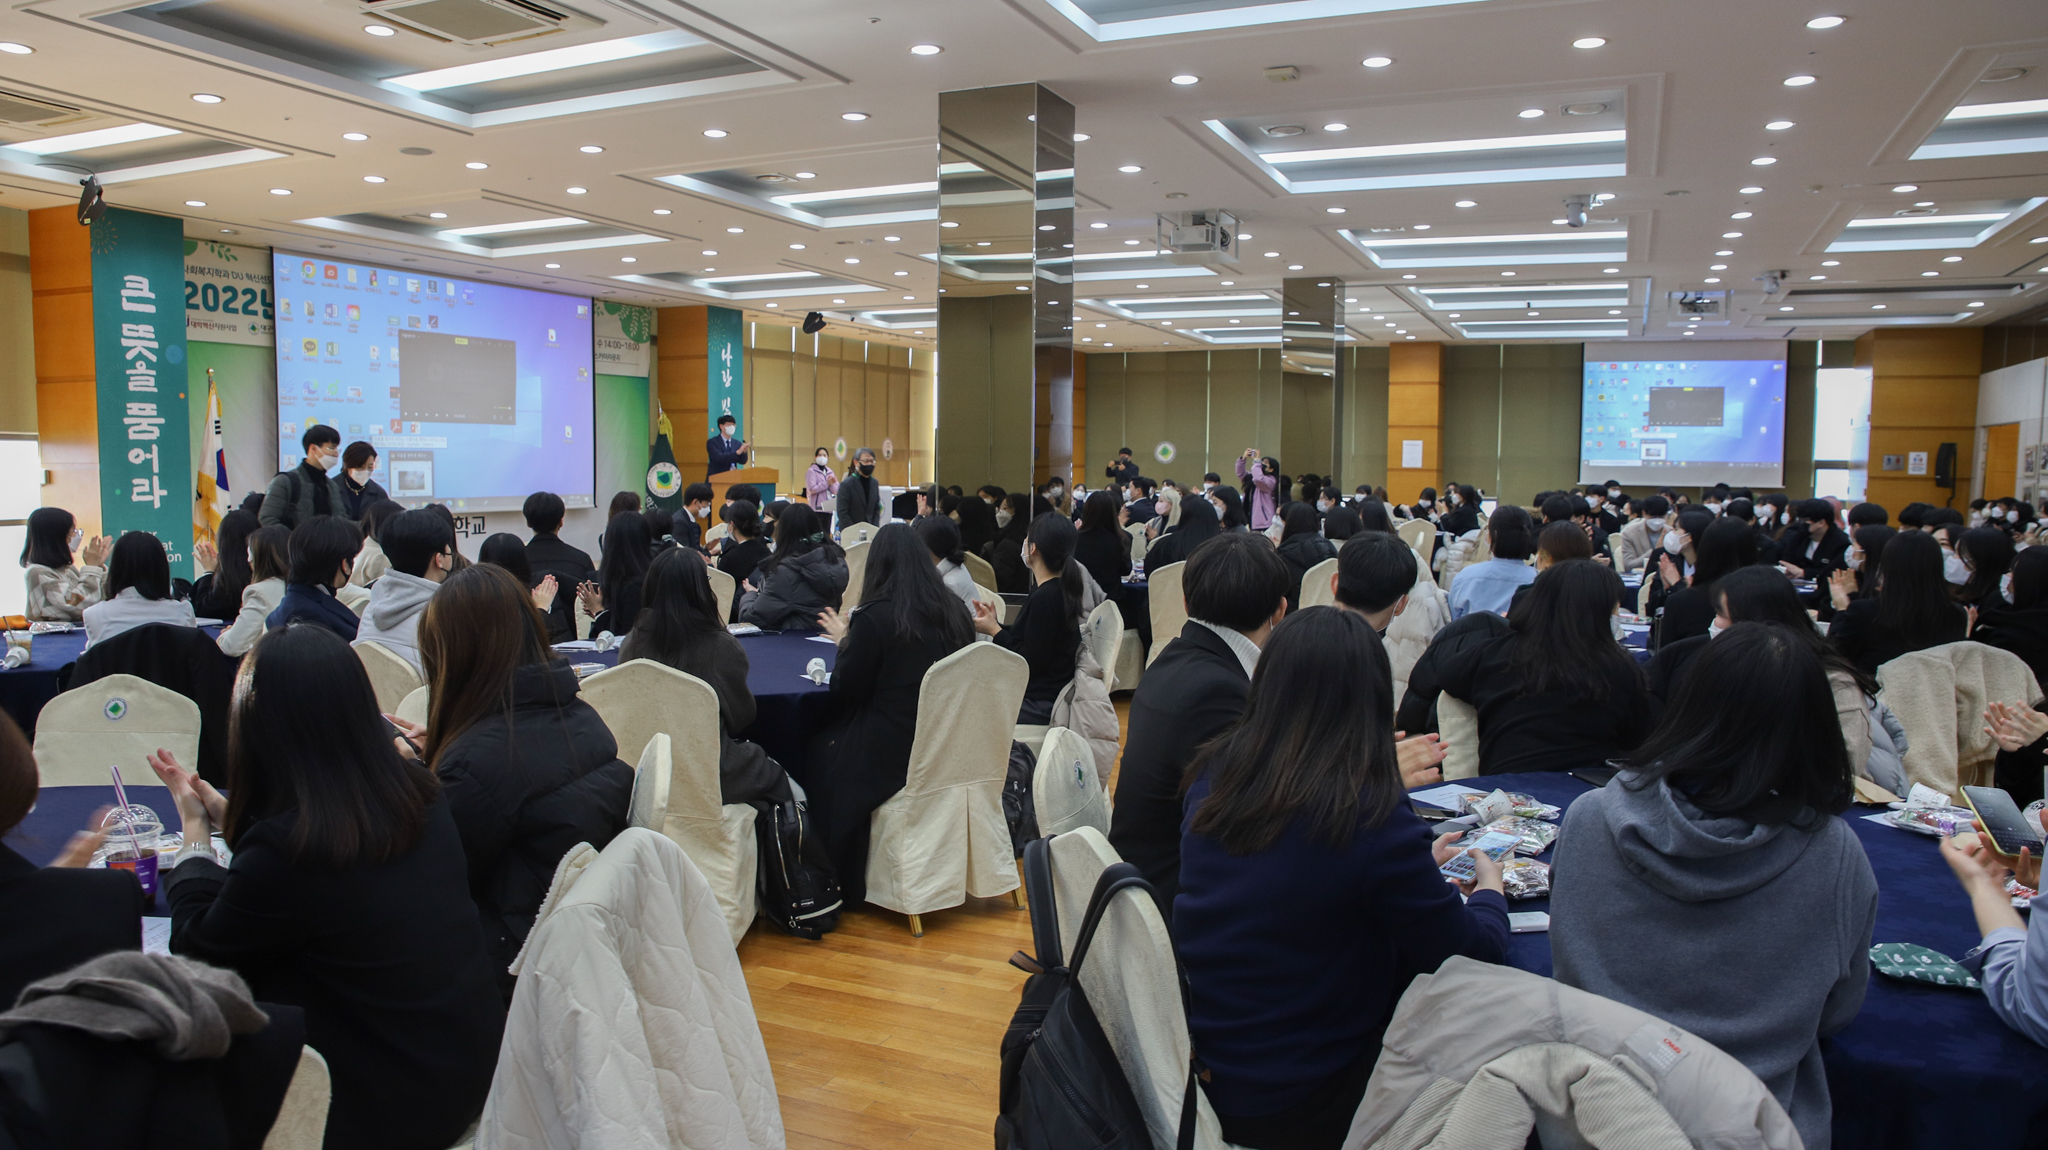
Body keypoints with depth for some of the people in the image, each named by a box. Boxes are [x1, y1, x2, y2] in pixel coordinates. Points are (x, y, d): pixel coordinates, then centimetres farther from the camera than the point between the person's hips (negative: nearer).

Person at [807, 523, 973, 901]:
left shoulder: (874, 618, -17)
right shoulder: (954, 611, 1)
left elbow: (846, 689, -8)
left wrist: (844, 640, 10)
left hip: (896, 753, -7)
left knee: (821, 749, 18)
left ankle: (845, 883, 27)